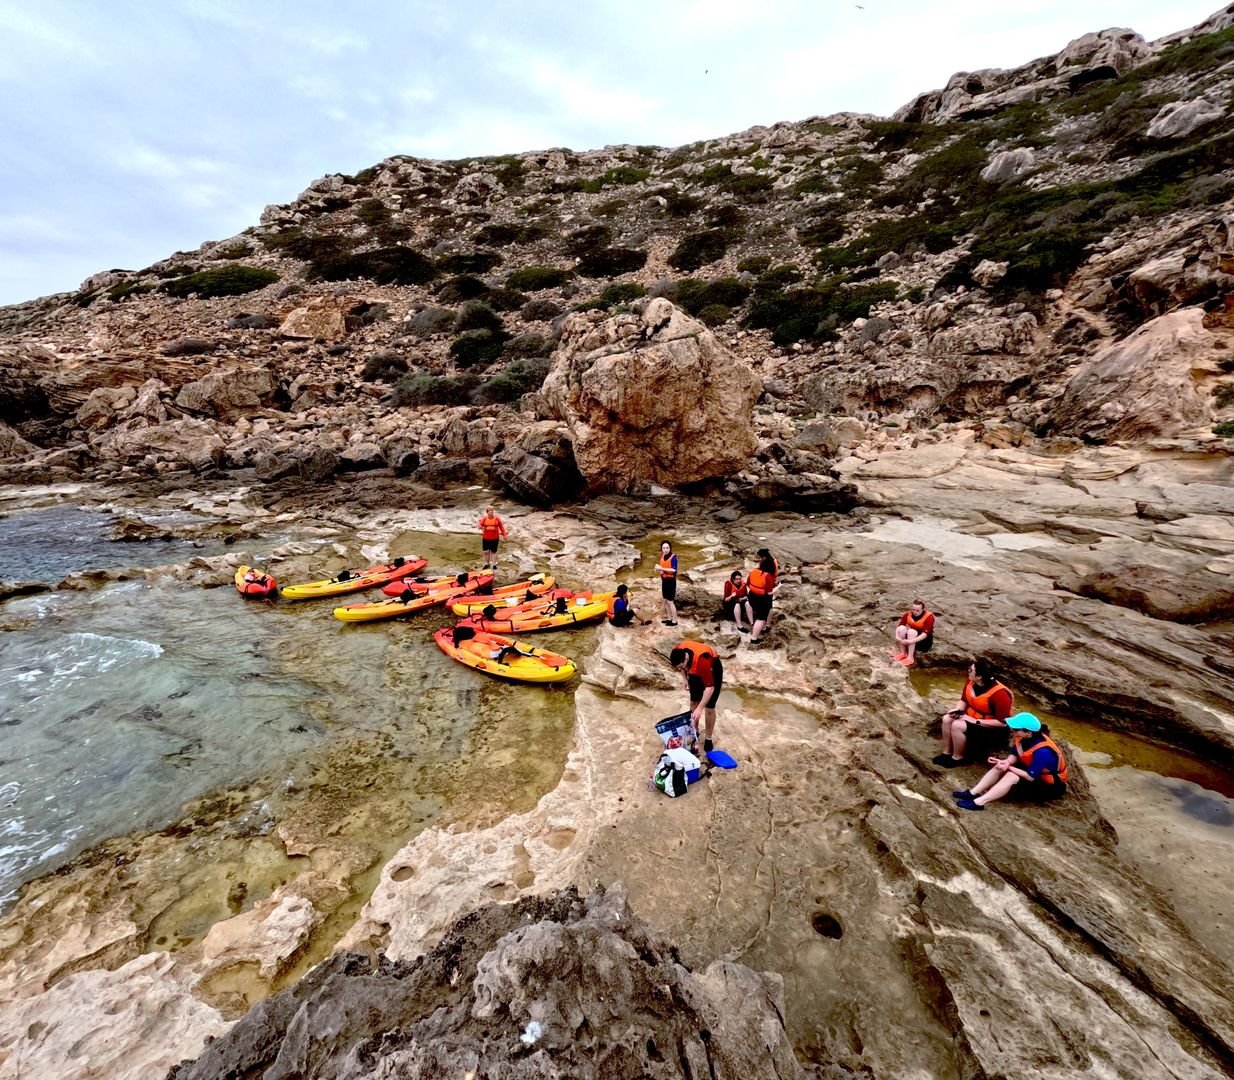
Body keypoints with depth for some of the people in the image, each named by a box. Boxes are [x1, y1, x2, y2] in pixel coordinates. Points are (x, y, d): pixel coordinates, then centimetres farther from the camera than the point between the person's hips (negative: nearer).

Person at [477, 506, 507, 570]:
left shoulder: (497, 518, -4)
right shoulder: (484, 518, -2)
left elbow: (501, 527, 0)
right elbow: (480, 525, -8)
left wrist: (504, 535, -2)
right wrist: (481, 527, -33)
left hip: (494, 538, -1)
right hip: (486, 538, 1)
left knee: (494, 551, 7)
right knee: (486, 551, 8)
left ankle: (494, 564, 17)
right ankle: (487, 564, 24)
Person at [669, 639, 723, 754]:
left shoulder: (701, 660, -45)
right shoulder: (679, 652, -28)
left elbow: (710, 687, -37)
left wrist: (700, 708, -37)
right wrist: (685, 679, 4)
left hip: (713, 670, -6)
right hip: (695, 671, 6)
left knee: (709, 708, -2)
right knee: (693, 702, 12)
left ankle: (708, 739, 15)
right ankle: (695, 731, 32)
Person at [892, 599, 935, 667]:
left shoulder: (929, 617, -22)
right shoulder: (908, 614, -10)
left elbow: (925, 634, -31)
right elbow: (899, 627, -13)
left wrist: (911, 641, -40)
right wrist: (897, 637, -34)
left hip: (925, 641, -4)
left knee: (911, 631, -33)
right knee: (902, 628, -24)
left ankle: (910, 658, -30)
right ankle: (903, 653, -16)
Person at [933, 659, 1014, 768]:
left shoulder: (999, 694, -31)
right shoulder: (971, 682, -10)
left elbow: (1003, 722, -26)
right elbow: (964, 700, 8)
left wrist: (976, 721, -27)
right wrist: (957, 710, -13)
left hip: (991, 727, -7)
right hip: (971, 716, 7)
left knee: (957, 725, -26)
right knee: (947, 719, -13)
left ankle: (957, 758, -4)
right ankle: (947, 752, 1)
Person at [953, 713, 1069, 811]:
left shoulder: (1042, 752, -35)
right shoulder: (1025, 738, -12)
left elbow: (1030, 777, -29)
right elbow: (1014, 755, -2)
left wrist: (1009, 767, -22)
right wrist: (1007, 762, -24)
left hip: (1051, 785, -8)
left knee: (1011, 777, -29)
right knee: (1000, 767, -9)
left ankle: (979, 802, -33)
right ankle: (973, 793, -15)